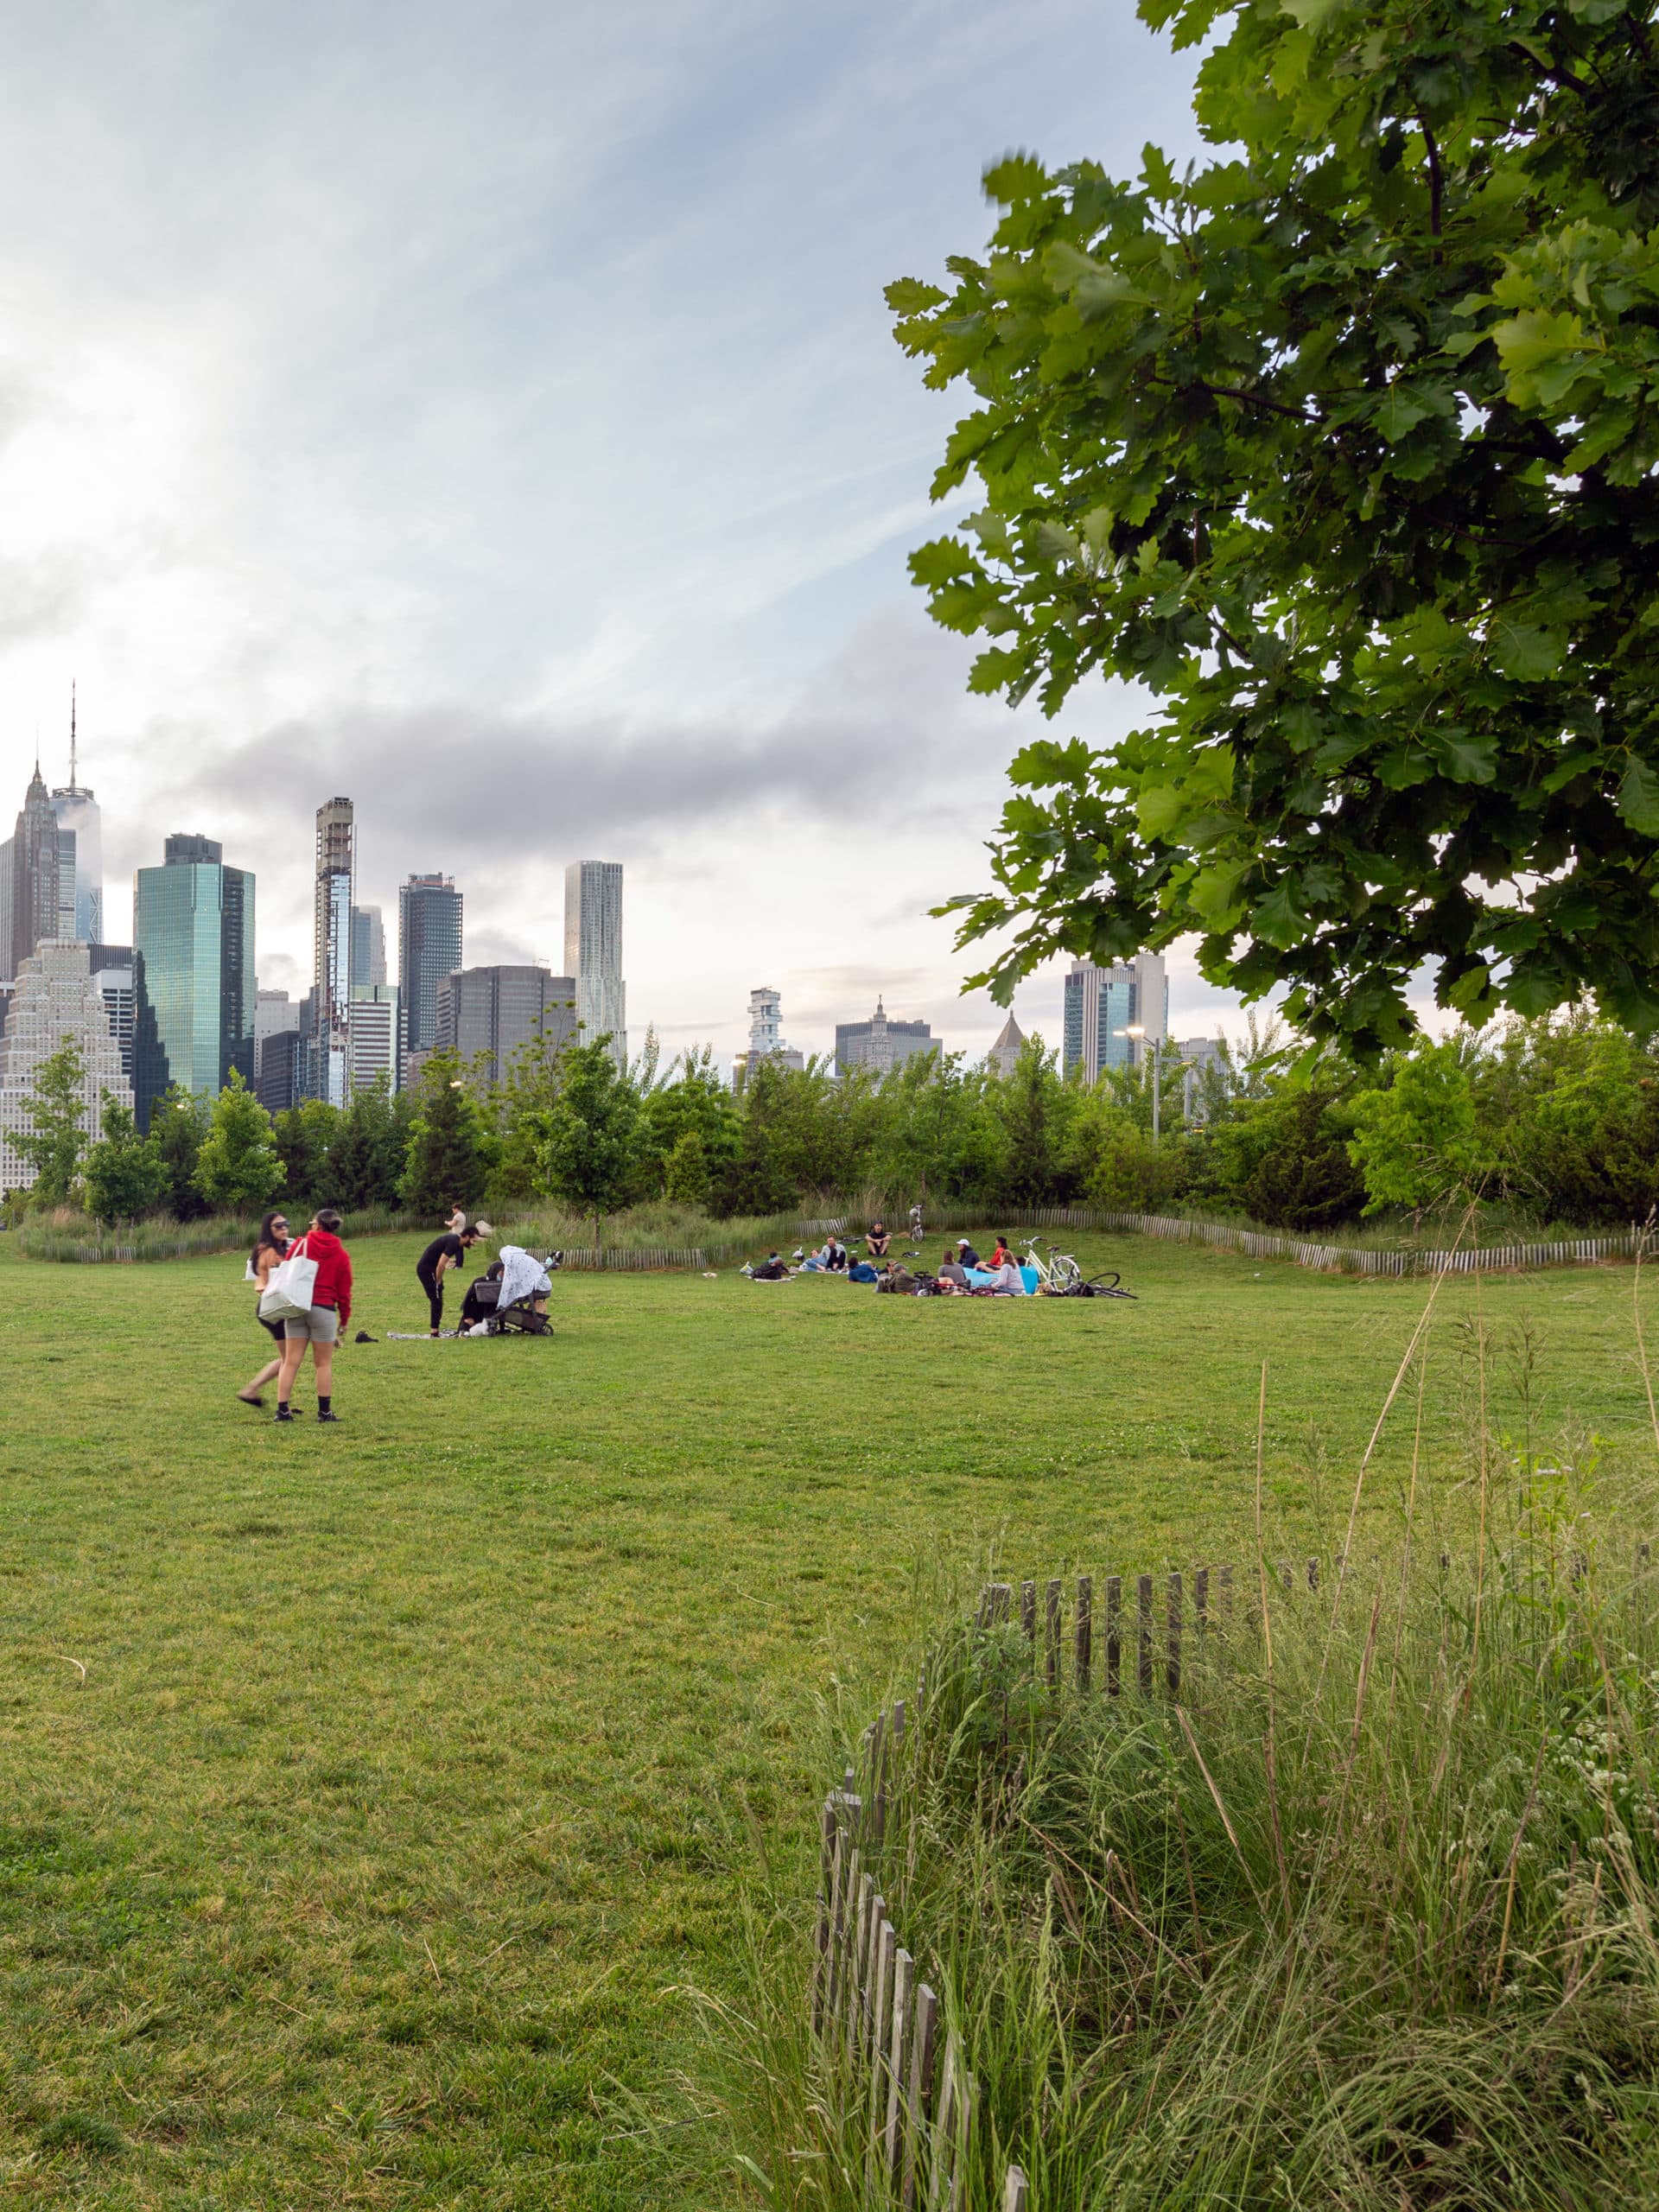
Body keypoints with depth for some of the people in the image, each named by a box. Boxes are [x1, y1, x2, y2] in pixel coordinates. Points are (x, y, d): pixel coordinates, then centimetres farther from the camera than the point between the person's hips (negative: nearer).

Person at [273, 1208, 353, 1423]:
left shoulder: (301, 1244, 2)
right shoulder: (341, 1255, 3)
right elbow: (344, 1291, 5)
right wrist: (344, 1319, 15)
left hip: (296, 1308, 1)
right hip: (324, 1309, -1)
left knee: (291, 1361, 5)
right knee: (323, 1363, 6)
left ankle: (283, 1410, 5)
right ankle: (325, 1411, 7)